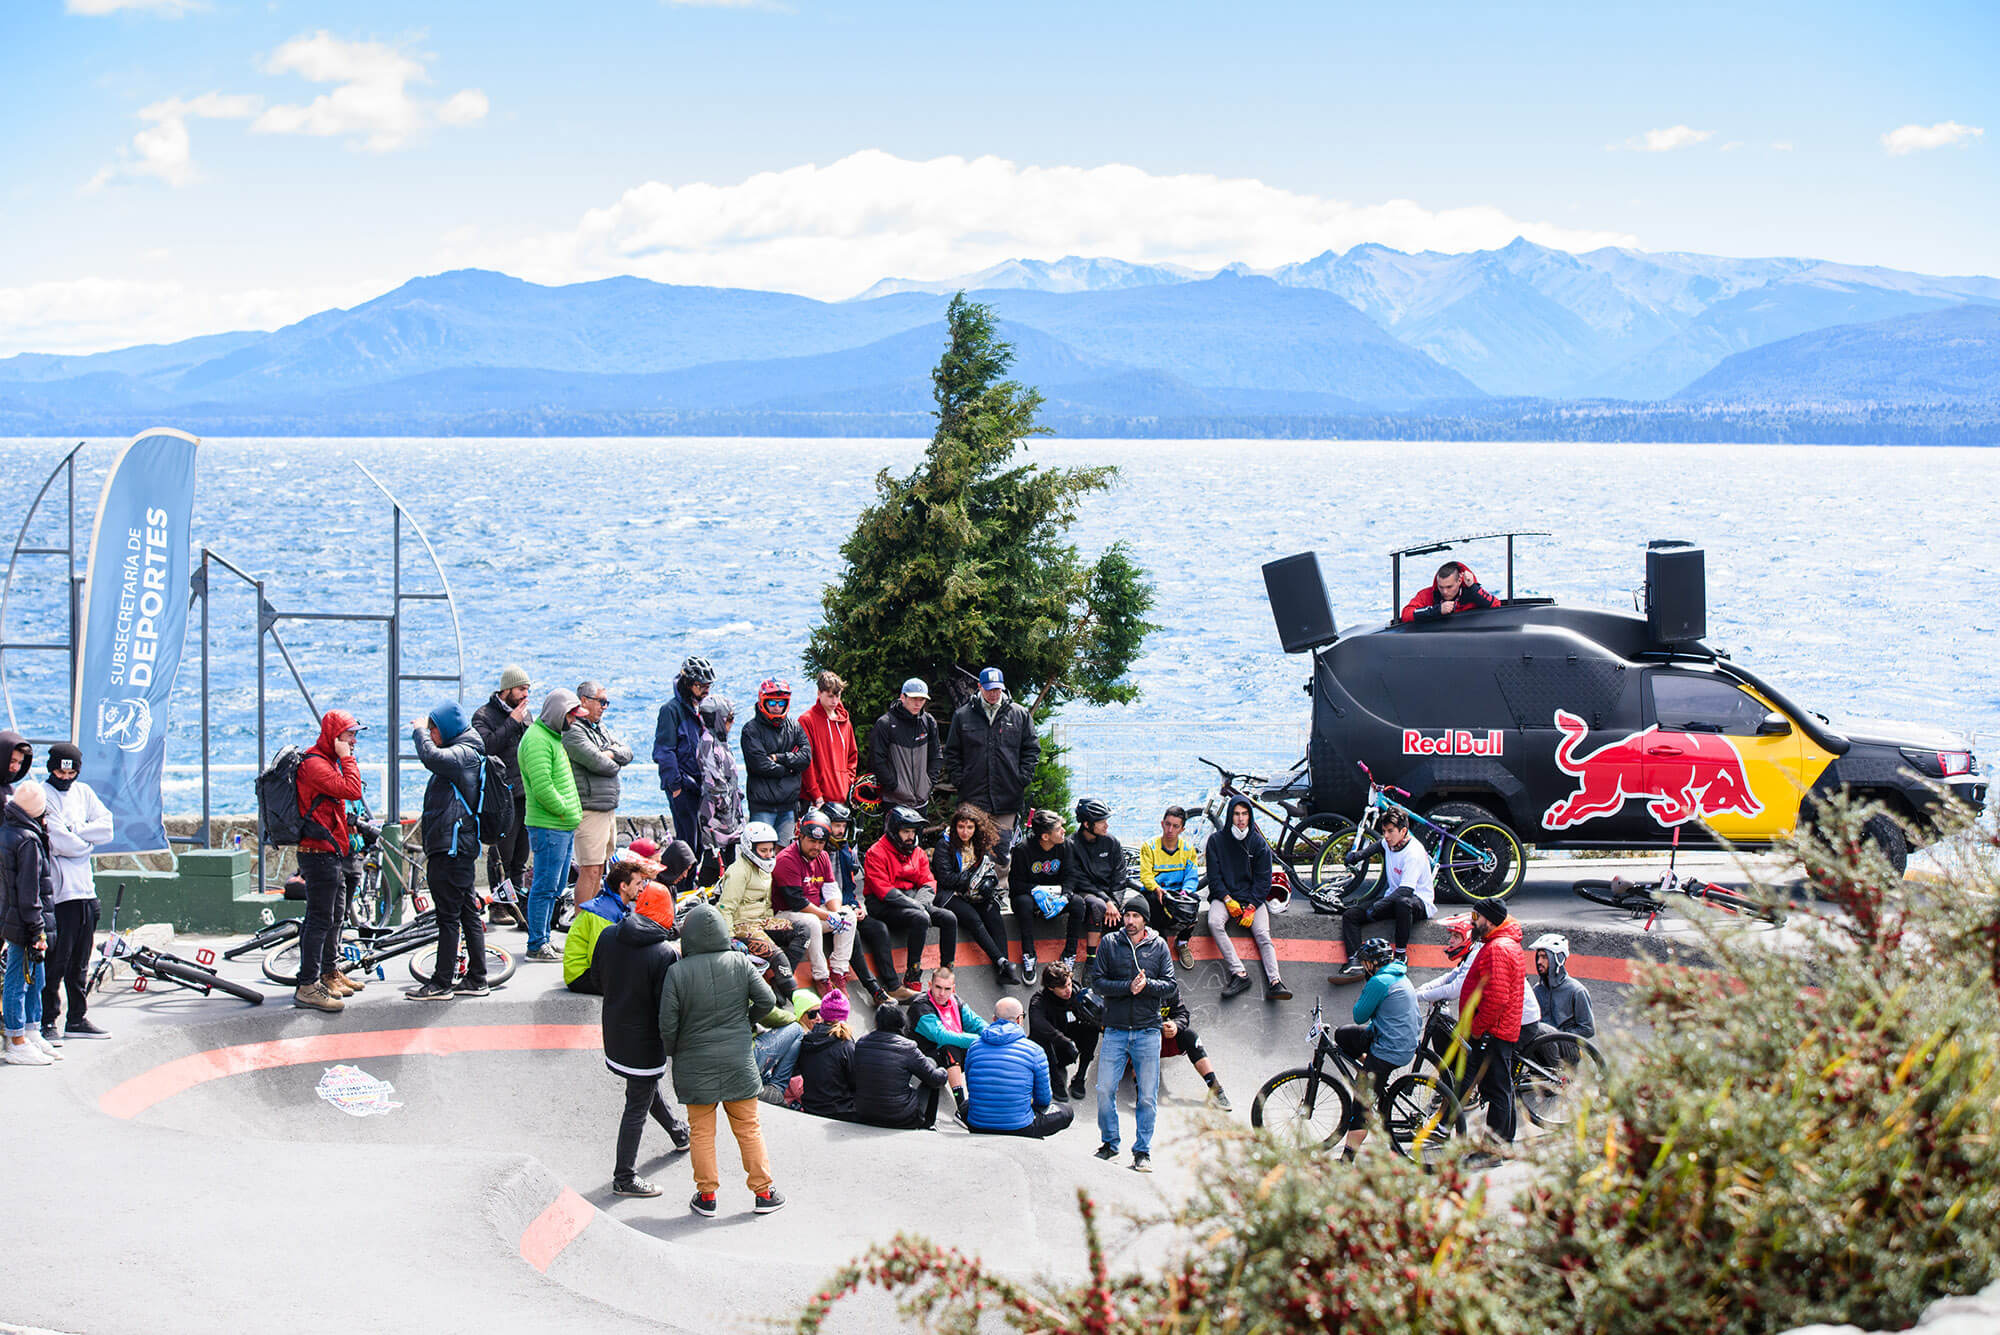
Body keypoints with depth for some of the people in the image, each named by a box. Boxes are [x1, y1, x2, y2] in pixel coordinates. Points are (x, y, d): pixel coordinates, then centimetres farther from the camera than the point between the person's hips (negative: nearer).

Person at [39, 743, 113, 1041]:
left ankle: (77, 1019, 20)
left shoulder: (83, 792, 13)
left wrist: (73, 831, -9)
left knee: (80, 960, 12)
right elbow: (61, 843, -15)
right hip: (59, 891, -6)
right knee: (56, 959, -6)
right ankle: (47, 1022, -1)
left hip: (85, 888, 6)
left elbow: (106, 829, 3)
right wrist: (87, 843, 1)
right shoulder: (44, 795, -7)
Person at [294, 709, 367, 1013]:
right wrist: (347, 757, -18)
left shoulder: (327, 761, 17)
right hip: (319, 853, -11)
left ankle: (330, 973, 33)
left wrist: (347, 831, 17)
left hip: (329, 853, 11)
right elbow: (352, 791, -28)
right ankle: (307, 986, -10)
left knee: (333, 917, 20)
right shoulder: (315, 764, -17)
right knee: (320, 919, -11)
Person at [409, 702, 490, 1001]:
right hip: (458, 849, 11)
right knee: (468, 914, 12)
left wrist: (419, 731, -18)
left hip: (452, 849, -11)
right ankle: (476, 979, 16)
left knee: (448, 916, -6)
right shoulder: (462, 754, 18)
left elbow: (431, 757, -32)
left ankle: (441, 984, -3)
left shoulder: (463, 754, -15)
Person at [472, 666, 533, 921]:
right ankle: (500, 904, 2)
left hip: (527, 794, 7)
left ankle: (518, 898, 23)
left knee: (521, 853, 12)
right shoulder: (484, 715, -6)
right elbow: (487, 745, -23)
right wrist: (512, 722, -19)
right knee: (501, 854, -6)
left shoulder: (525, 713, 16)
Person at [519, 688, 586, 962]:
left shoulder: (552, 736, 18)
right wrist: (566, 811, -14)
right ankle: (536, 946, 0)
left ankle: (542, 940, 22)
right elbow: (542, 787, -23)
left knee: (555, 888, 15)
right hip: (548, 826, -10)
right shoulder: (537, 740, -15)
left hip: (564, 826, 10)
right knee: (545, 887, -5)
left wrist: (574, 812, 15)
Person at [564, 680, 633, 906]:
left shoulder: (601, 728, 18)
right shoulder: (573, 731, -13)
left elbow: (627, 752, 13)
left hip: (608, 808, 10)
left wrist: (612, 753, -9)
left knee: (599, 867, 14)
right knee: (590, 869, -11)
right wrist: (614, 763, 0)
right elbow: (598, 763, -22)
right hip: (589, 809, -10)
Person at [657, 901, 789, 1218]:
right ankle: (764, 1193, 18)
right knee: (748, 1129, 12)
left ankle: (706, 1196, 16)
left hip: (695, 1065, -2)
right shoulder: (741, 963, -7)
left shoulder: (677, 972, -13)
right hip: (739, 1061, 2)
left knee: (702, 1132, 11)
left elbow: (668, 1024, -11)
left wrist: (672, 1051, 8)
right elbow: (767, 1000, -5)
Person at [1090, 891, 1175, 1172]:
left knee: (1148, 1096, 0)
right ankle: (1110, 1143, 15)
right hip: (1115, 1030, 0)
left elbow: (1170, 987, 2)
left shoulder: (1159, 947, 6)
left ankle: (1143, 1151, 10)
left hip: (1148, 1031, 0)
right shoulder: (1110, 943, 5)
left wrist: (1146, 984, -17)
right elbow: (1097, 982, -2)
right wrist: (1128, 987, -16)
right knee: (1105, 1090, -3)